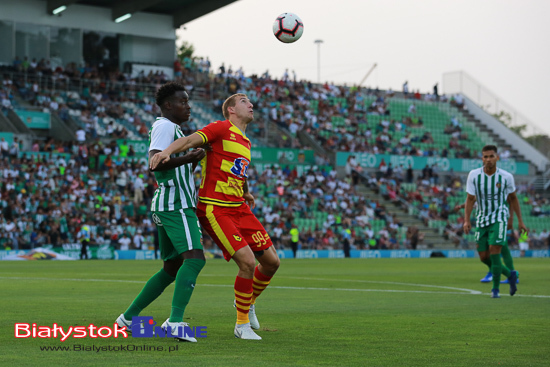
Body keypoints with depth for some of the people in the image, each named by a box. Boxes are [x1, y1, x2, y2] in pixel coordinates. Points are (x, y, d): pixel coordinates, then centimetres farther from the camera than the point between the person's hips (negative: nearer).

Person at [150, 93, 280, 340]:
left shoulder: (245, 142, 19)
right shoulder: (221, 128, -6)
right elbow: (190, 140, -22)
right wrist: (167, 151, -40)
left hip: (239, 208, 8)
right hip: (214, 209, -8)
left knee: (271, 261, 4)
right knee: (247, 262, -18)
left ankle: (247, 302, 32)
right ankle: (242, 324, 0)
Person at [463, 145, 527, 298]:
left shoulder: (506, 176, -9)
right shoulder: (474, 175, -8)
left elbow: (513, 198, 6)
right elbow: (470, 199, -5)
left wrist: (520, 220, 8)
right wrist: (466, 220, -16)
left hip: (499, 218, -3)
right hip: (482, 219, 3)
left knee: (494, 251, -17)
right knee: (484, 257, 4)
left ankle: (495, 288, -4)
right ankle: (510, 275, 28)